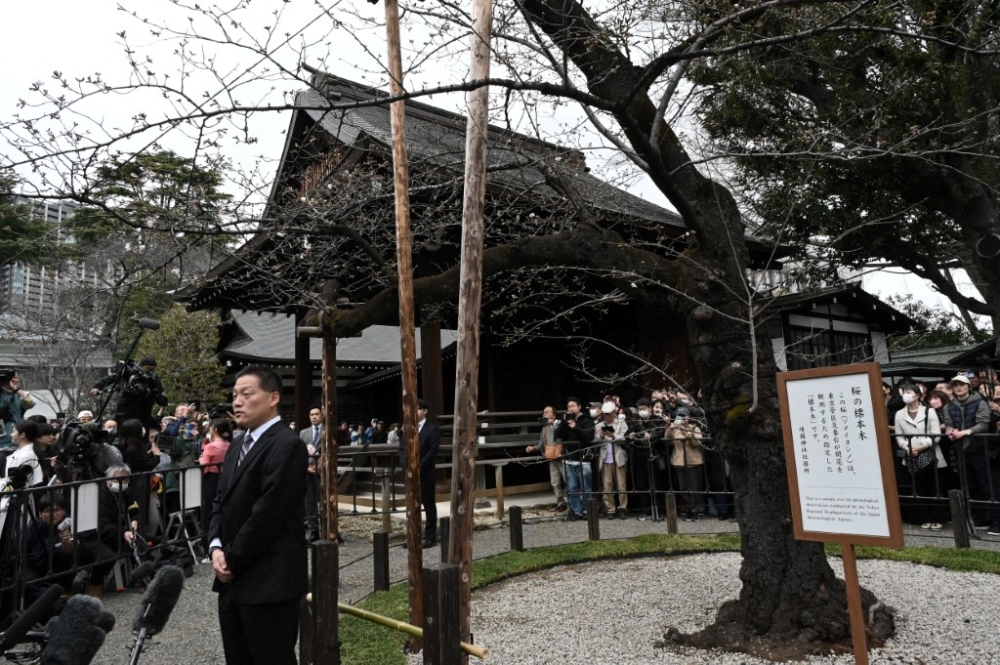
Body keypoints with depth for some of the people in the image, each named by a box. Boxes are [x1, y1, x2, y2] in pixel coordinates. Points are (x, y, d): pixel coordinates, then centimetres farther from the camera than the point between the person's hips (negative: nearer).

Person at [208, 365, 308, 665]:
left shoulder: (286, 445, -16)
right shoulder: (238, 445, 14)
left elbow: (267, 514, -19)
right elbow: (221, 501, 15)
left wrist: (231, 559, -10)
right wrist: (216, 548, -1)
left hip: (268, 582, -9)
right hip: (233, 579, 9)